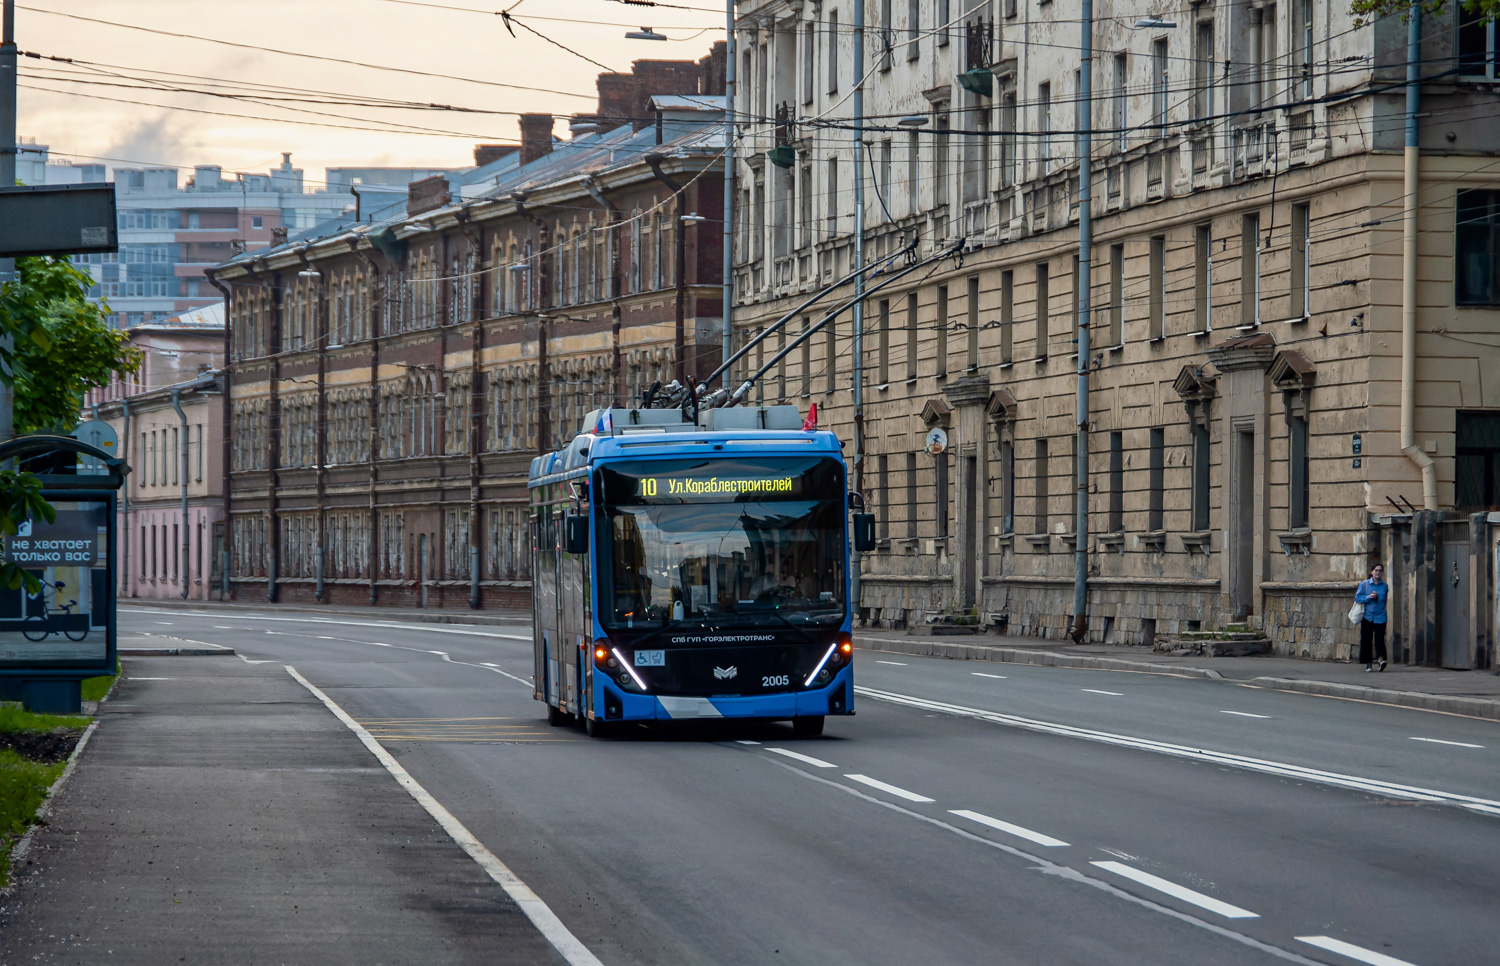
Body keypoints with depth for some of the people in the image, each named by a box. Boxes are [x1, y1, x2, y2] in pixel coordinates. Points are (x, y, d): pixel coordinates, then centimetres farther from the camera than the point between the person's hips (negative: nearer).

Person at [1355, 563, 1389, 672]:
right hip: (1367, 617, 0)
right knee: (1366, 640, 2)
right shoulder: (1364, 584, 4)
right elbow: (1357, 598, -1)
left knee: (1379, 639, -15)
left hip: (1380, 617, 0)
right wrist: (1369, 597, -12)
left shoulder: (1385, 586, 9)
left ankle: (1381, 658, -27)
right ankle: (1368, 663, 10)